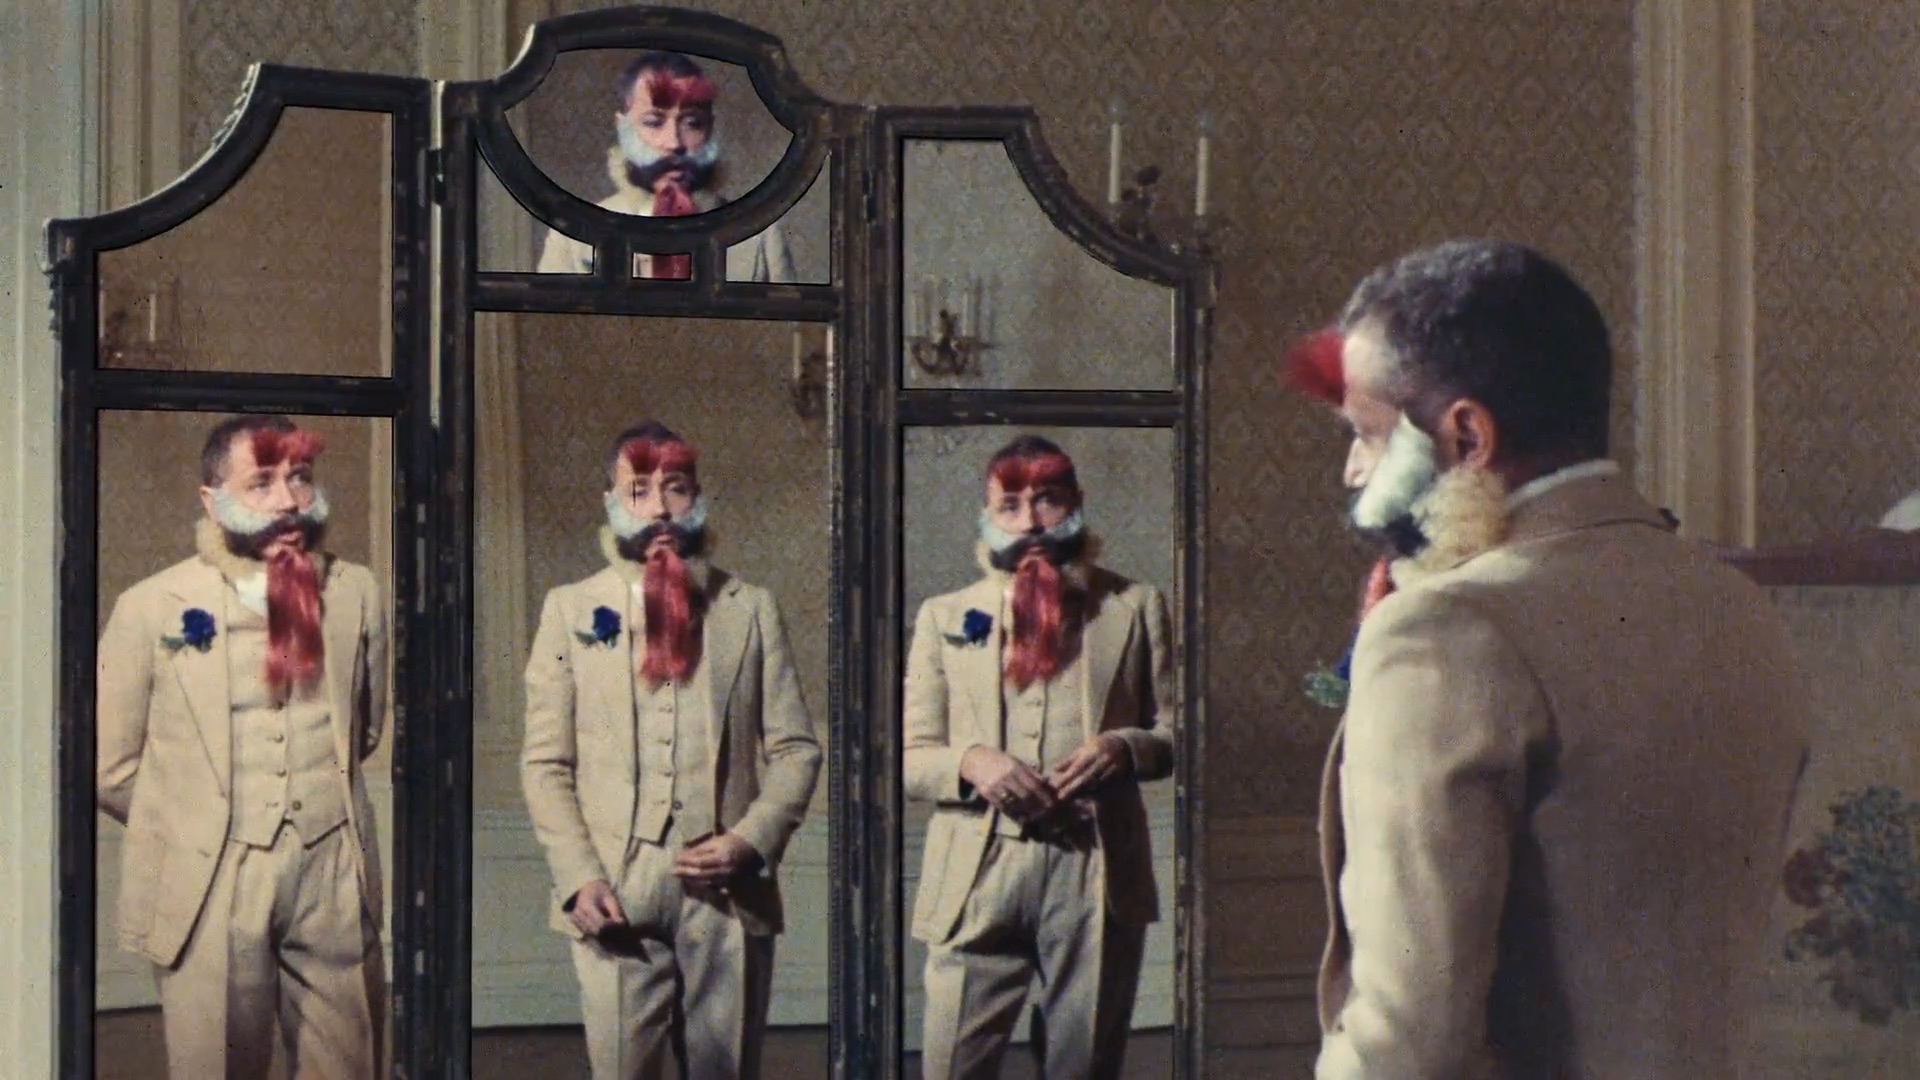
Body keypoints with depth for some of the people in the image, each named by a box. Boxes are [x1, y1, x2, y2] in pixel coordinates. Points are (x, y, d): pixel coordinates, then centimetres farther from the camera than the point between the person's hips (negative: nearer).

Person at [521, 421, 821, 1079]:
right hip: (614, 899, -1)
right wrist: (578, 878, -7)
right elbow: (545, 764, 6)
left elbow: (796, 749, 8)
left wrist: (752, 841, -8)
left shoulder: (750, 609, 12)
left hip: (728, 894, 1)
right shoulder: (570, 610, 9)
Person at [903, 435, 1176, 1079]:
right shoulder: (945, 616, 14)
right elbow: (909, 758, 9)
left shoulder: (1133, 607, 13)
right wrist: (970, 762, -12)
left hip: (1096, 874, 0)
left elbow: (1176, 733, 12)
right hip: (977, 875, 0)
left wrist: (1124, 748, -10)